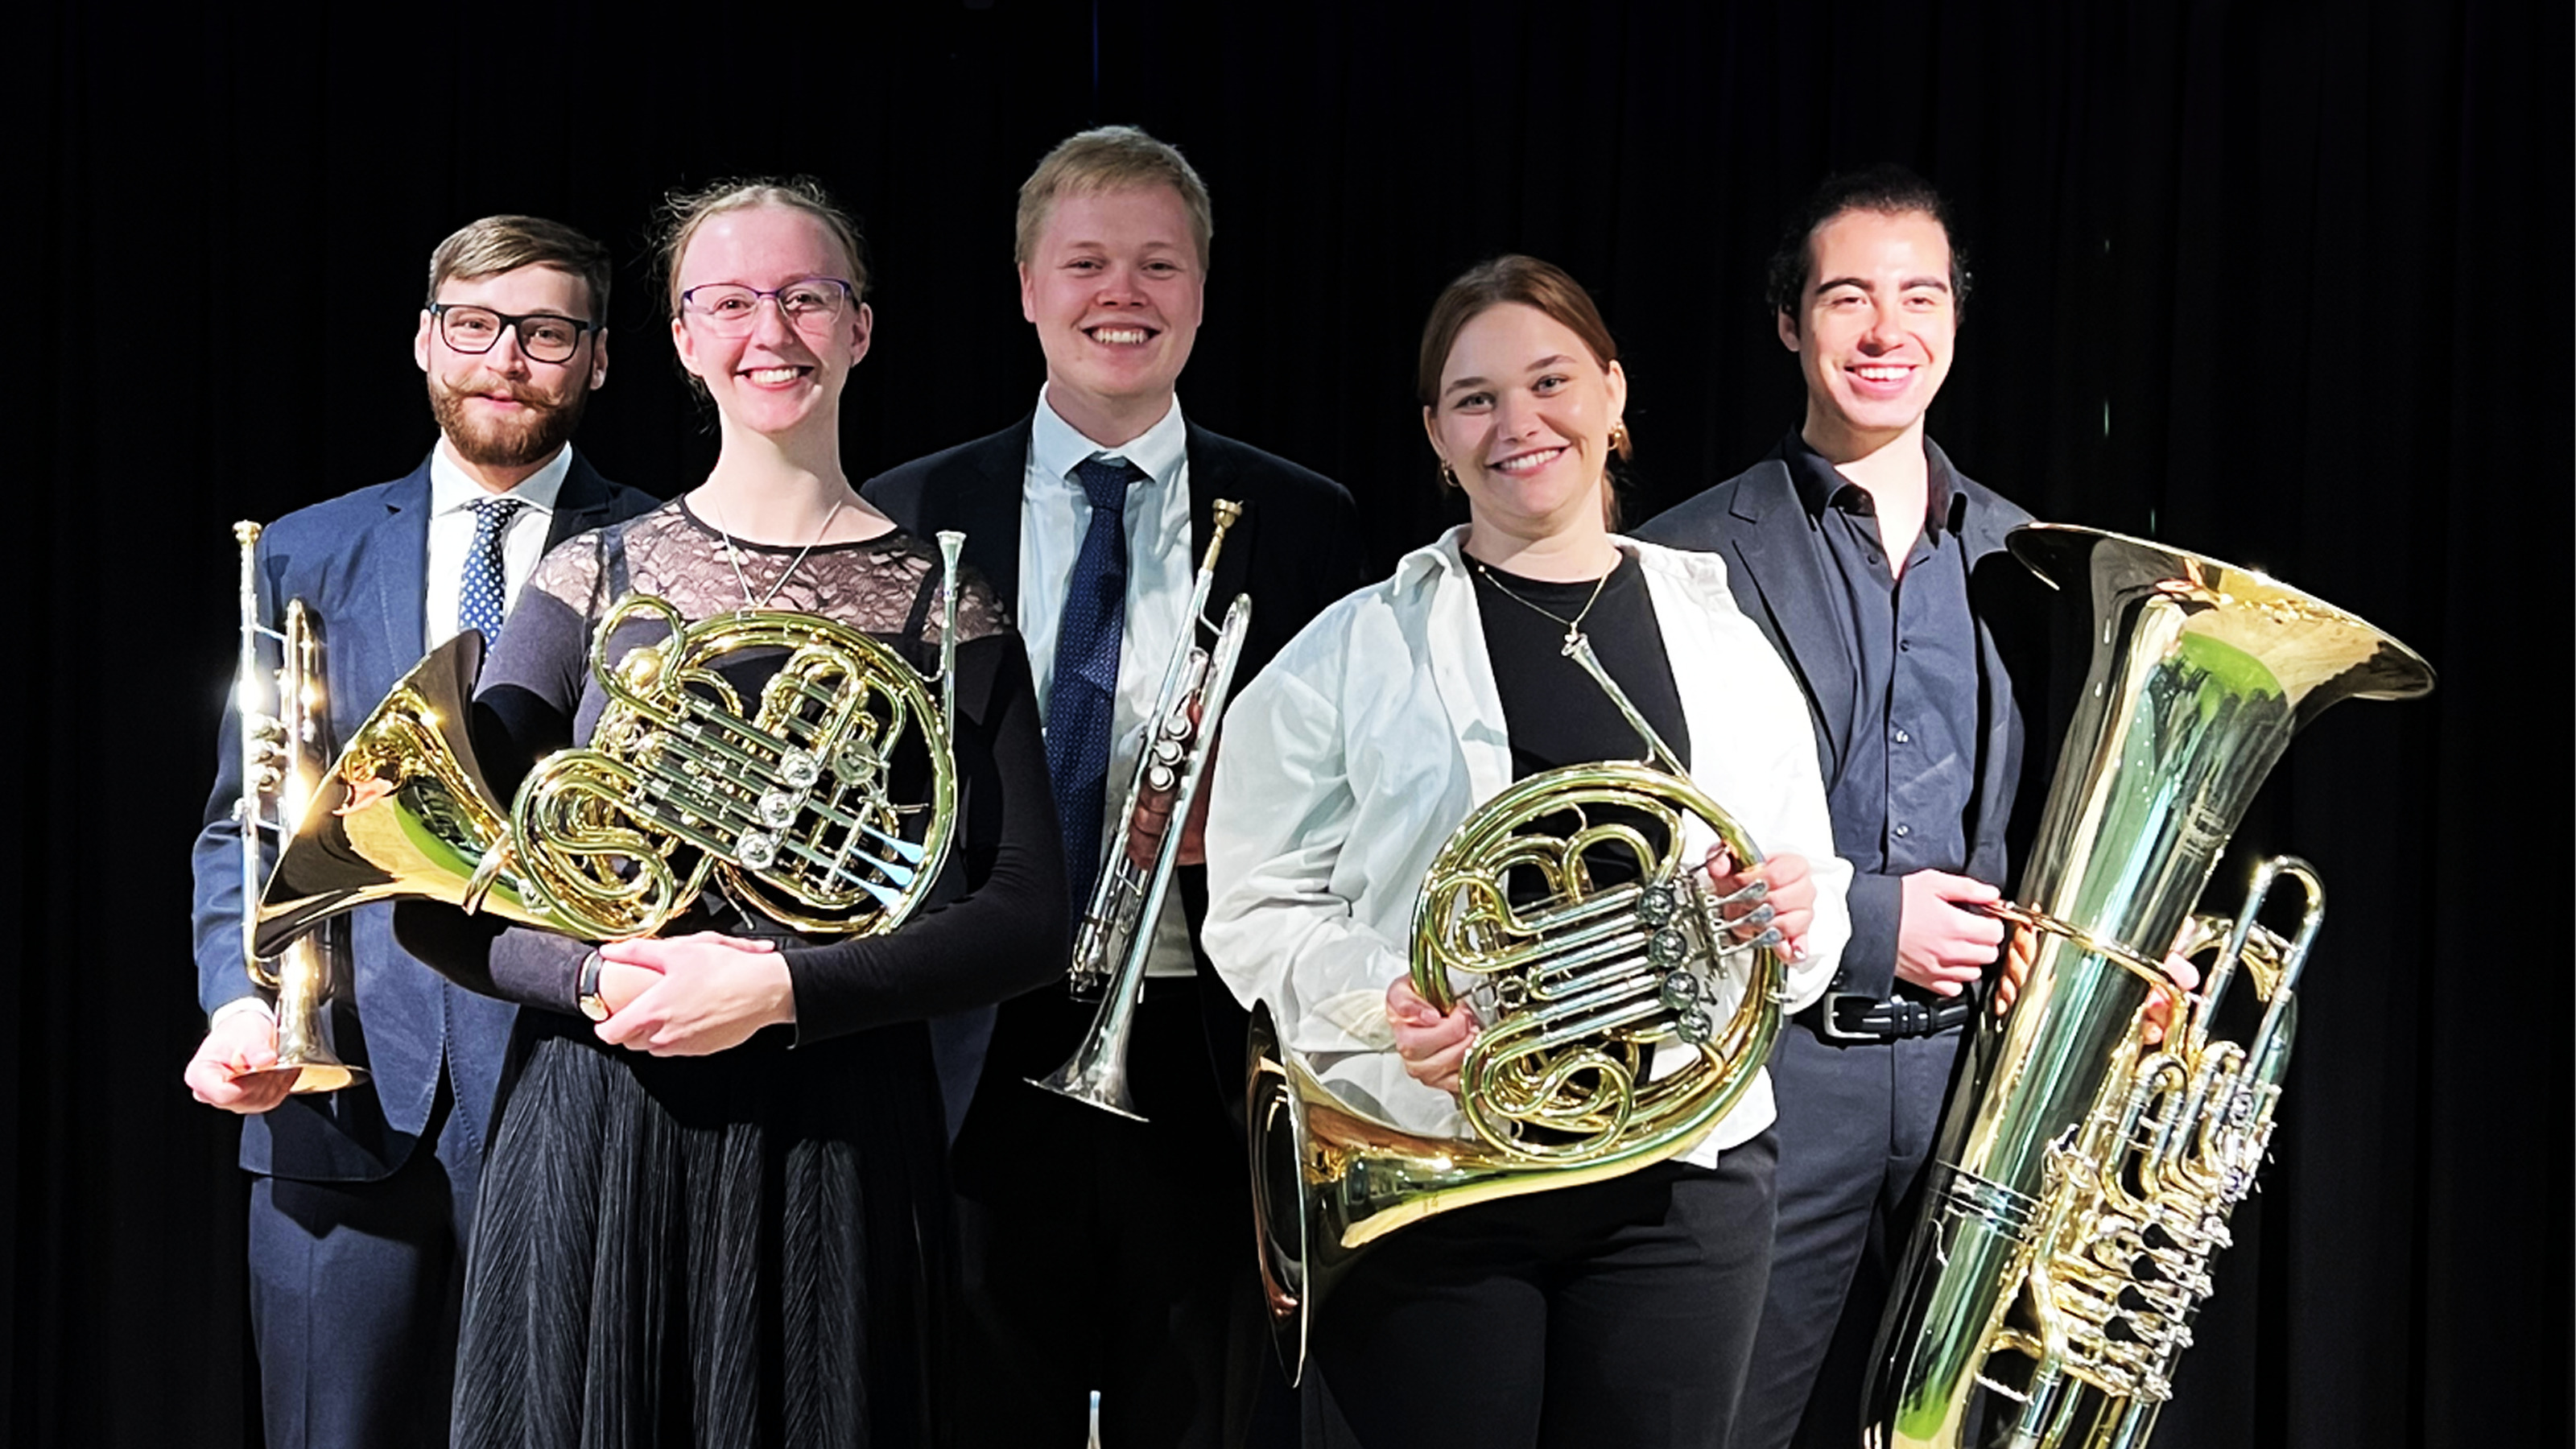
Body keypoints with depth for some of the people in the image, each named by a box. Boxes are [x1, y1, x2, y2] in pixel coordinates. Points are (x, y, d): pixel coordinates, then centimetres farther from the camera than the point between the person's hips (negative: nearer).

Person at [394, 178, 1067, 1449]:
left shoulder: (943, 602, 4)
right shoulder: (595, 580, 7)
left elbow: (1027, 915, -2)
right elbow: (436, 896, 4)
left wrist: (780, 989, -15)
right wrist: (598, 976, -15)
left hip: (832, 1148, -1)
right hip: (595, 1147, 1)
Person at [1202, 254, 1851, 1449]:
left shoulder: (1723, 642, 10)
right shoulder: (1353, 653, 3)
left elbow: (1814, 904, 14)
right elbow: (1260, 913, 1)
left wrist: (1793, 922, -9)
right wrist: (1383, 1002, -17)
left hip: (1679, 1181, 2)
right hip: (1423, 1181, -2)